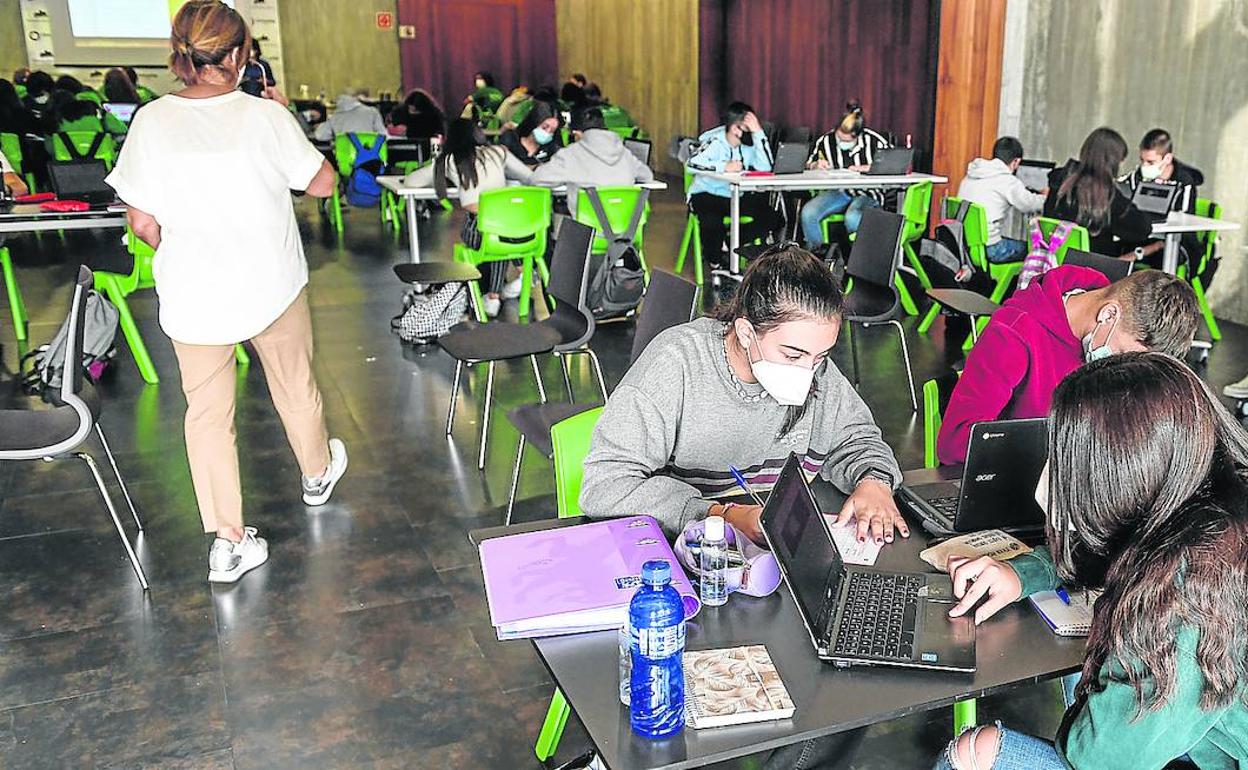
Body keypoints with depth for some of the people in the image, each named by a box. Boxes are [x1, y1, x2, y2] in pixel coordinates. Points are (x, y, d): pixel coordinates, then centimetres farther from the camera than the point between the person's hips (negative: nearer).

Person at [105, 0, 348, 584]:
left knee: (207, 412, 11)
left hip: (192, 294, 1)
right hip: (271, 285, 0)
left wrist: (179, 250, 15)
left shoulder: (151, 123, -10)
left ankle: (227, 541, 12)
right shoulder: (266, 118, -14)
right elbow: (322, 183, -1)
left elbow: (142, 223, -5)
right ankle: (318, 473, 47)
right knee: (295, 388, 22)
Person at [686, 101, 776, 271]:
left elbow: (766, 167, -17)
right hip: (707, 194, -6)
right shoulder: (715, 142, -16)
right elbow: (691, 163, -31)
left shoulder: (749, 144, -1)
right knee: (712, 221, -36)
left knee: (768, 215, -13)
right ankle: (714, 259, -4)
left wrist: (759, 133, -20)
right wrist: (724, 166, -36)